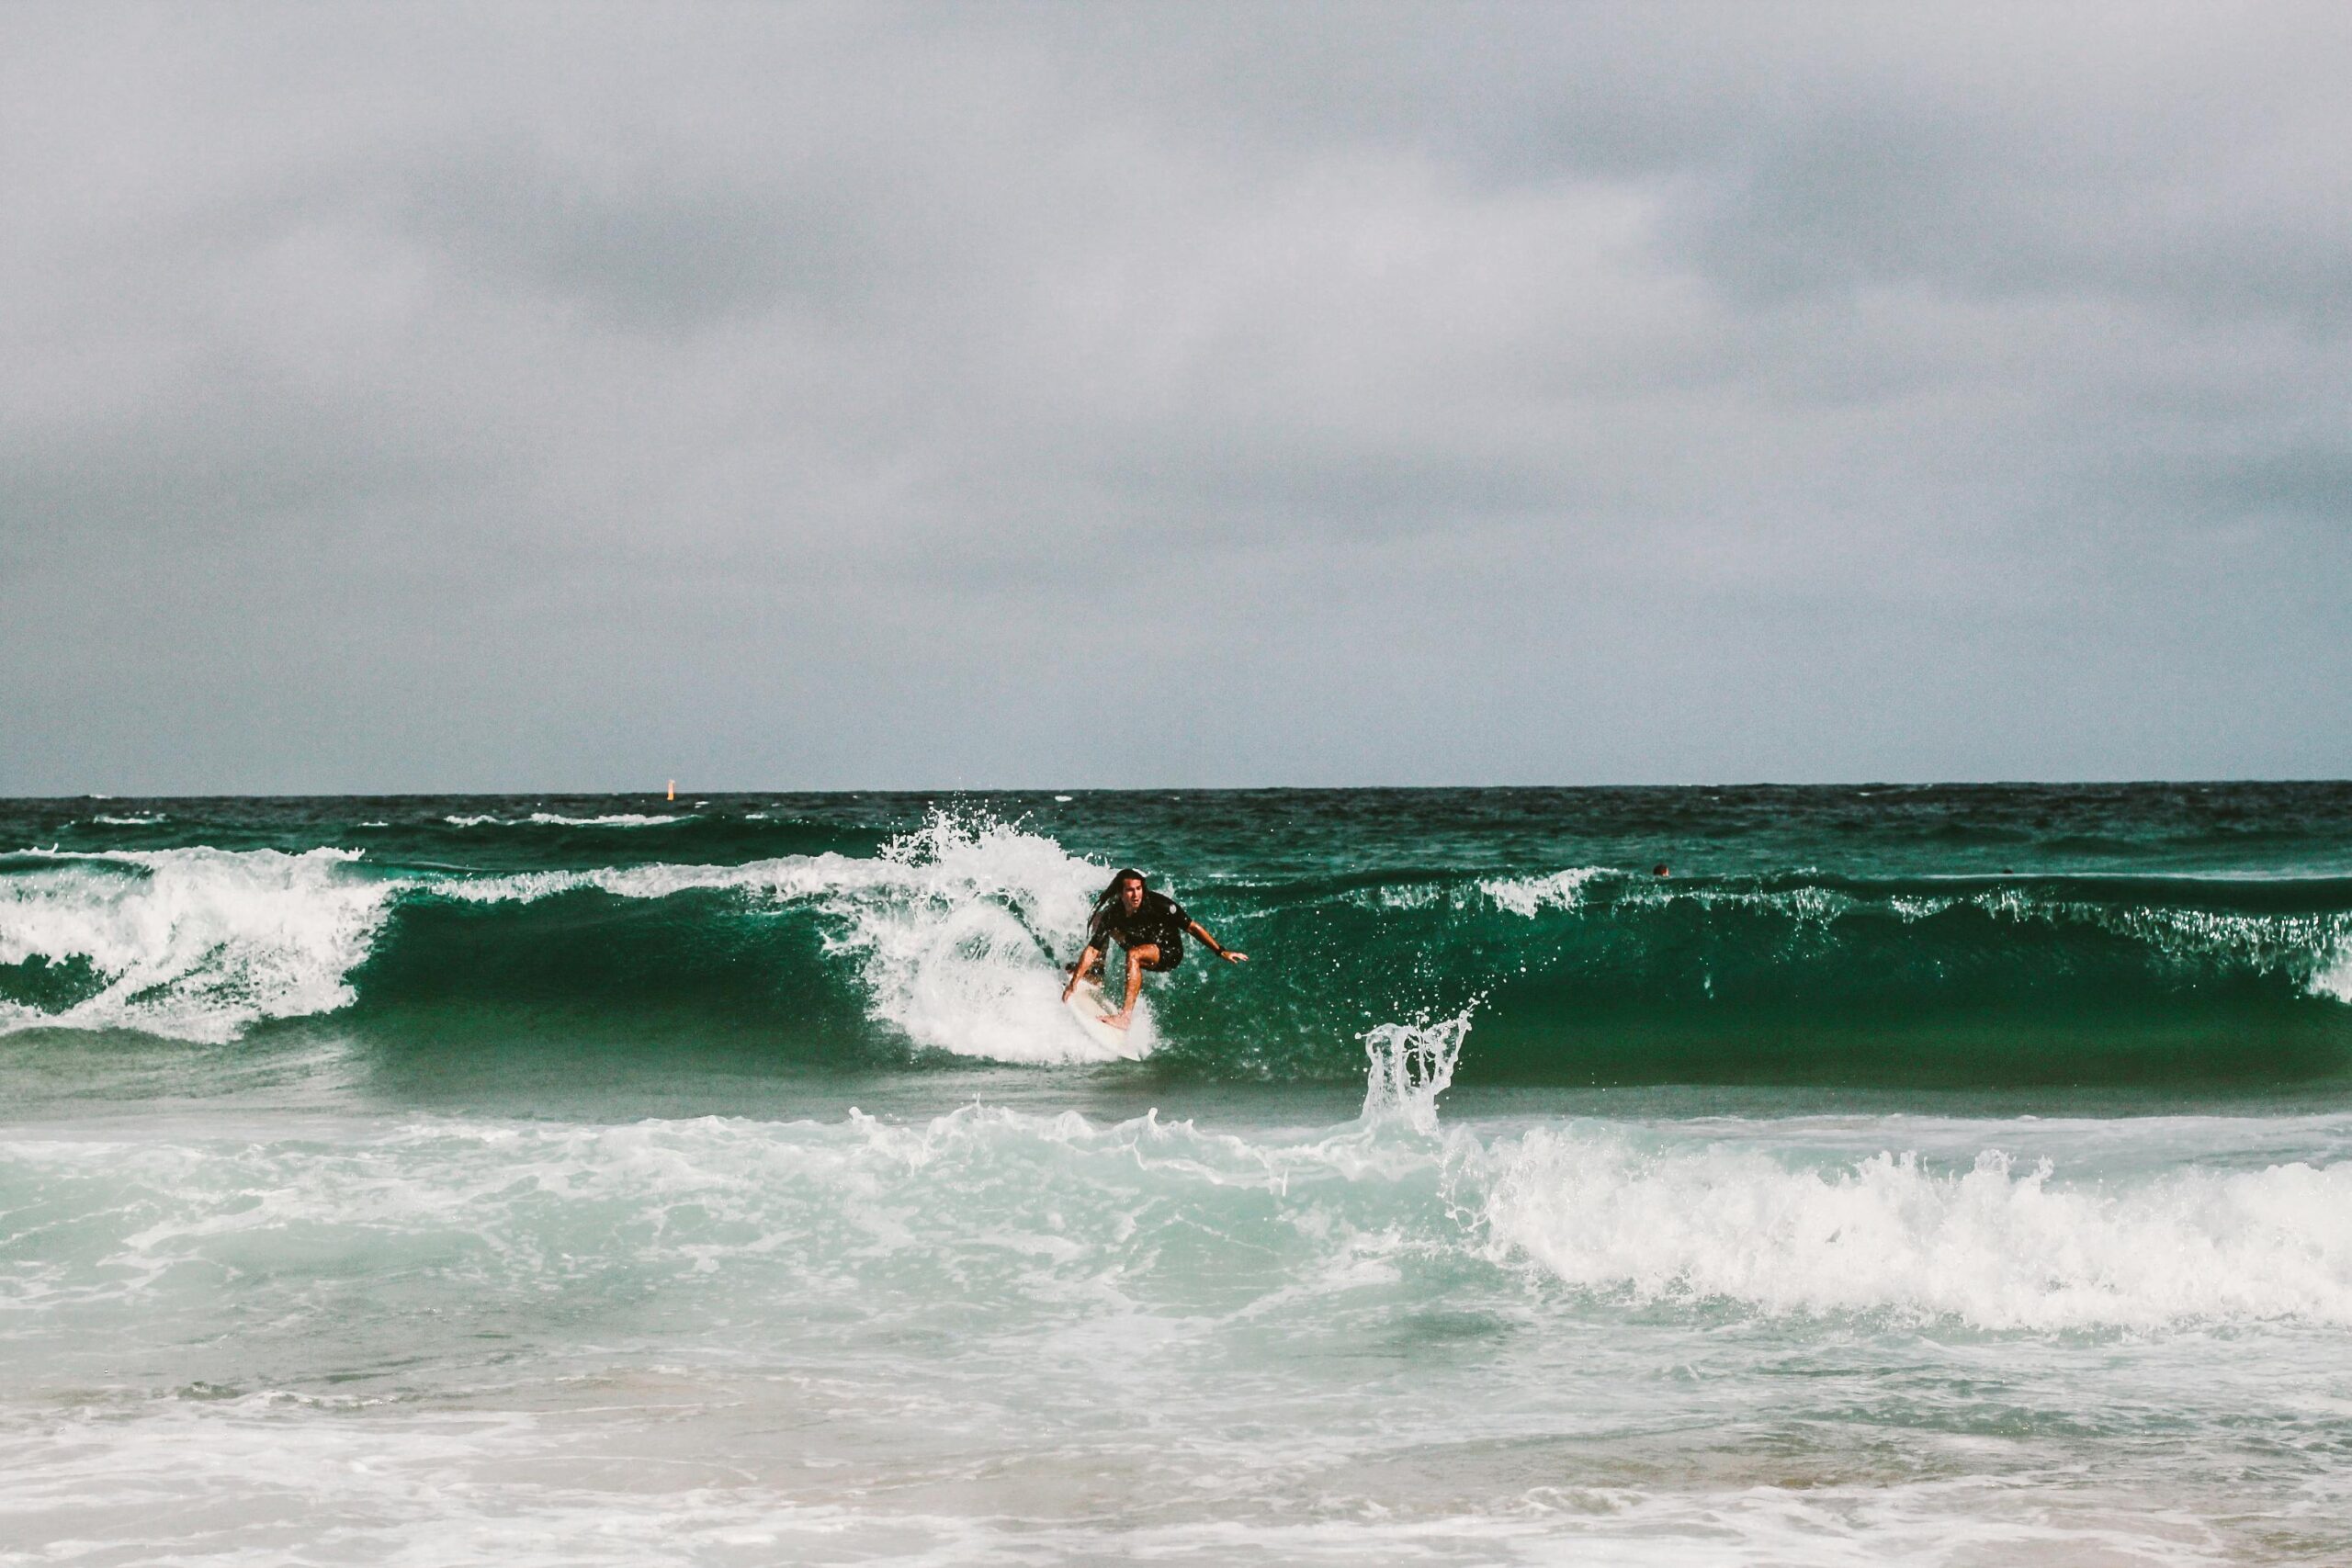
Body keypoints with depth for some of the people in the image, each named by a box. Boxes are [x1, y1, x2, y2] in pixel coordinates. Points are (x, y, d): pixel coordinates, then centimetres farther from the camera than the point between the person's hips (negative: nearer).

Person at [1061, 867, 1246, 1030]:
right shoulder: (1112, 915, -20)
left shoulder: (1158, 904, -29)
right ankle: (1094, 971, 14)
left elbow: (1193, 927, -23)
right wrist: (1073, 982, -28)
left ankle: (1126, 1015, -44)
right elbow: (1092, 950, -19)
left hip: (1169, 954, -5)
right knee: (1100, 920, 0)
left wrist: (1222, 952, -25)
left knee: (1133, 955, -36)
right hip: (1141, 946, 5)